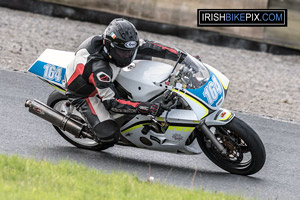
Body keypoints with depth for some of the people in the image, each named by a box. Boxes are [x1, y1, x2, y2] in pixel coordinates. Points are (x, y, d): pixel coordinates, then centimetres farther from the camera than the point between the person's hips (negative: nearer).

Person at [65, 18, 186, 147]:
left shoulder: (118, 45, -21)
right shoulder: (99, 67, -42)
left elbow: (146, 46, -8)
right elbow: (110, 102, -39)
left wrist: (178, 55, -11)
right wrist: (145, 108, -45)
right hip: (82, 94, -8)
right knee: (109, 135, -25)